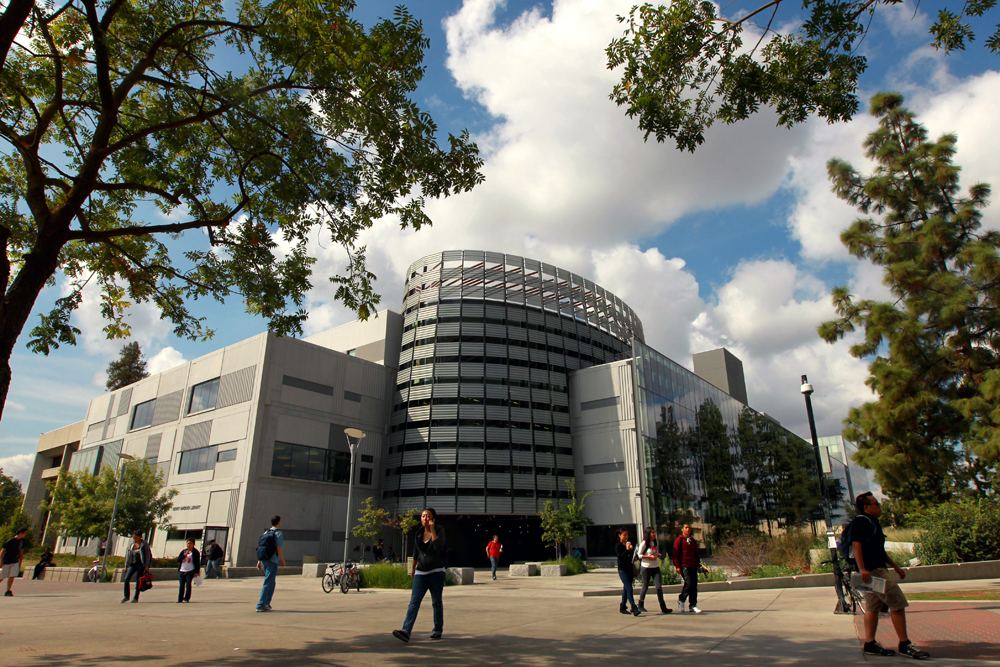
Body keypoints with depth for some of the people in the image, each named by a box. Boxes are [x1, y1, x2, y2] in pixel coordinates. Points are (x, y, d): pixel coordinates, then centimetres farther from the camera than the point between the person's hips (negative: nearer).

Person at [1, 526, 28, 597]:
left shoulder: (22, 541, 2)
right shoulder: (10, 541, -16)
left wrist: (20, 563, 13)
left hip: (15, 562, 4)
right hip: (6, 562, -4)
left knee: (12, 576, -8)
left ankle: (8, 591, -3)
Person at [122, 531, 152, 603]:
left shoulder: (144, 544, -4)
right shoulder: (131, 545, 10)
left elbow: (148, 555, -5)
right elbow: (128, 556, 16)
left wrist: (147, 566, -11)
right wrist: (126, 566, 12)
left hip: (141, 564, -5)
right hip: (133, 564, 5)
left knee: (138, 581, -2)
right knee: (126, 579, -6)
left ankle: (136, 597, 8)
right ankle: (126, 596, 7)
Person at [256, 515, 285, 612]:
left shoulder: (266, 532, 14)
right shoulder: (278, 533, -8)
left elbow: (260, 548, 14)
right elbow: (279, 548, -13)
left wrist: (259, 561, 17)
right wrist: (283, 561, -5)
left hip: (263, 560, 7)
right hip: (272, 561, -7)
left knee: (271, 582, 19)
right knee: (268, 583, -4)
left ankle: (266, 603, 19)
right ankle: (261, 605, -6)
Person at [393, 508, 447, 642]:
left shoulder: (439, 530, -7)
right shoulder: (418, 533, 6)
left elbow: (438, 547, -26)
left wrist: (432, 530, -24)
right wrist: (413, 567, 26)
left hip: (436, 572, -3)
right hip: (420, 573, 4)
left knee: (436, 602, 6)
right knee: (414, 602, -8)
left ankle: (437, 630, 21)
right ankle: (406, 631, -16)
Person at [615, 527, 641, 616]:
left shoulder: (629, 544, 12)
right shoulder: (618, 546, -8)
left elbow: (632, 556, 19)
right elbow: (620, 557, -19)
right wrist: (627, 549, -28)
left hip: (630, 569, 7)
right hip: (622, 569, -7)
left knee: (626, 588, 13)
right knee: (629, 588, -14)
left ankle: (622, 607, 24)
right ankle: (634, 608, -18)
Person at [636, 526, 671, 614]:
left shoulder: (656, 543, 11)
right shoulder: (644, 543, -8)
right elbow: (639, 554, -8)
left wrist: (658, 555, 1)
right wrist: (649, 557, -18)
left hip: (656, 567, 5)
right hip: (646, 567, -5)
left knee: (659, 586, -6)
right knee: (645, 587, 6)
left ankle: (663, 607, -6)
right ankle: (640, 605, 24)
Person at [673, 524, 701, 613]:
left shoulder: (693, 541, 17)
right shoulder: (679, 540, -3)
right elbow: (676, 554, -6)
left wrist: (698, 562, 15)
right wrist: (677, 566, -11)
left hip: (693, 566, 6)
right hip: (684, 566, -6)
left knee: (694, 586, 4)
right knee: (689, 583, -15)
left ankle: (693, 605, 11)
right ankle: (681, 599, 7)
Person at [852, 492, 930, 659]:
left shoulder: (871, 522, 20)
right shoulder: (861, 521, -13)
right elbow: (856, 544, -23)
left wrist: (895, 566, 27)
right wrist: (862, 569, -30)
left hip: (877, 569, 11)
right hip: (872, 570, -11)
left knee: (872, 607, 10)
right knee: (898, 603, -6)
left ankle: (870, 644, 13)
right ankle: (904, 644, 2)